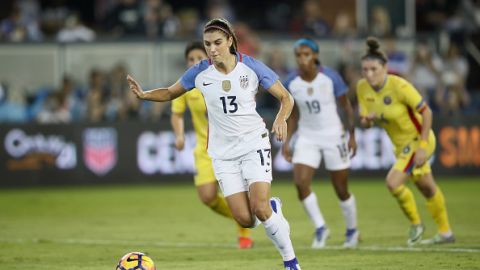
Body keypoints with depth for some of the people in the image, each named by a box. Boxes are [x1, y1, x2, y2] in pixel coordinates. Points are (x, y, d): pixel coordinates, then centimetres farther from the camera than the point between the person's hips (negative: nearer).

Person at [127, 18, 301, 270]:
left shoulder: (252, 67, -11)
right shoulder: (200, 72, -6)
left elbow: (286, 98, -3)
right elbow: (170, 92, 9)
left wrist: (281, 119, -23)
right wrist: (144, 94, -9)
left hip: (254, 143, -2)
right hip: (223, 151, 2)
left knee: (260, 209, -19)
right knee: (245, 220, -7)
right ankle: (273, 207, 28)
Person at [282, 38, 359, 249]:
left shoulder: (331, 78, -15)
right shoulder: (292, 83, -6)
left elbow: (346, 106, -4)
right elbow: (293, 114, 8)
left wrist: (352, 135, -6)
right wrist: (287, 141, 3)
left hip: (333, 136, -3)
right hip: (307, 138, 3)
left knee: (341, 190, 4)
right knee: (300, 183, -17)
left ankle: (352, 231, 29)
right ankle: (320, 228, 0)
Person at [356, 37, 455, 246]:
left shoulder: (399, 86, -27)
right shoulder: (363, 88, -8)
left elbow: (426, 112, -20)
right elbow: (365, 122, 0)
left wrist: (423, 146, -23)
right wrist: (367, 119, -25)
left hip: (418, 140, -7)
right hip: (400, 143, 7)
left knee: (393, 182, -21)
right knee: (427, 189, 20)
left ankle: (416, 224, 2)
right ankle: (445, 233, 36)